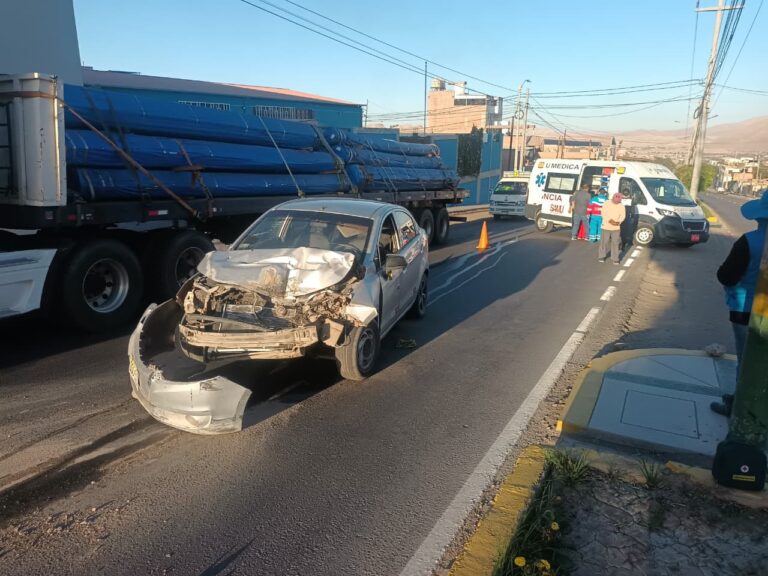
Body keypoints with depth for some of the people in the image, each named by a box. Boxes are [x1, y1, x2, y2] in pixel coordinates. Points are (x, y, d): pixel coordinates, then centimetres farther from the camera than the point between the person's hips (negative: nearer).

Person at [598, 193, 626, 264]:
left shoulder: (621, 206, 3)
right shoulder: (606, 204, -4)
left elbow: (623, 215, -4)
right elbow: (604, 214, -12)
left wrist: (618, 222, -23)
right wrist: (610, 220, -25)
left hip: (616, 228, 2)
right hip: (606, 226, -2)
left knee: (615, 243, 3)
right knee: (604, 242, 3)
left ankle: (615, 259, 9)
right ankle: (601, 256, 18)